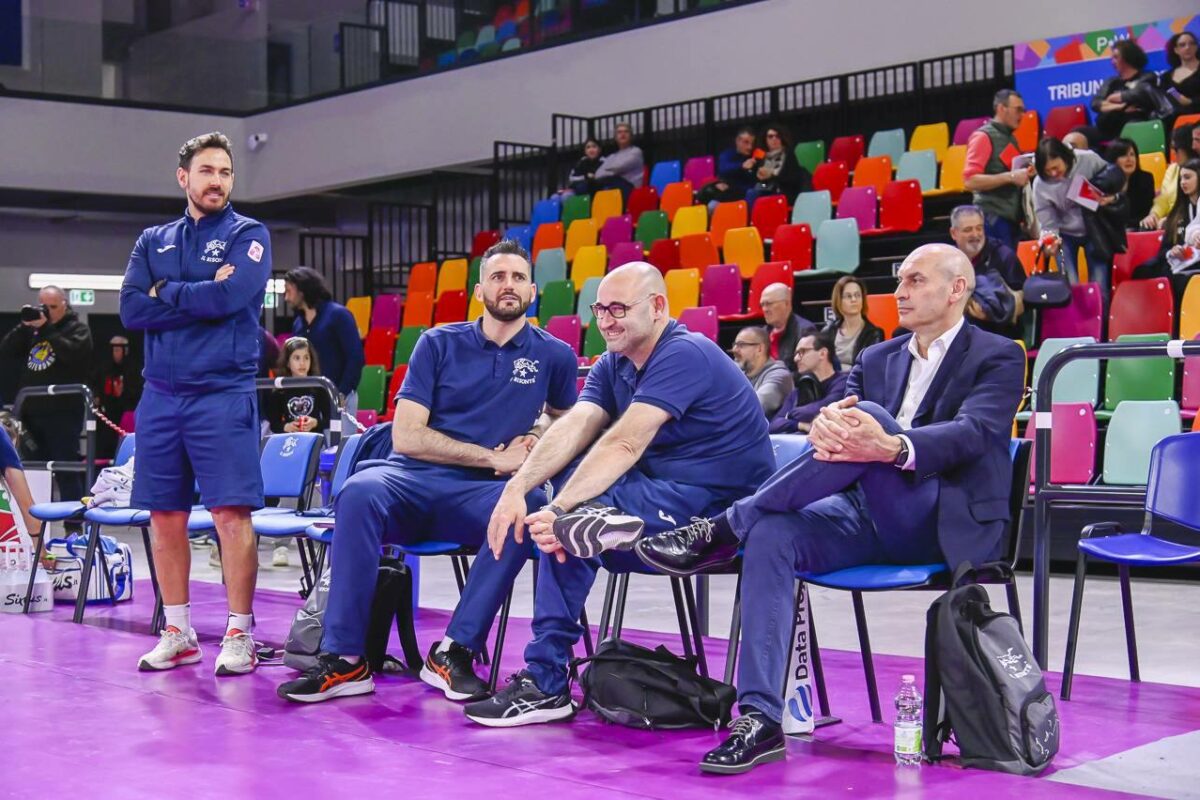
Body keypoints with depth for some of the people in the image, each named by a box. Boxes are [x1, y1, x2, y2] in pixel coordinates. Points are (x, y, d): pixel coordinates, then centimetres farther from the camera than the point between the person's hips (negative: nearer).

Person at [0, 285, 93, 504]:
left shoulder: (77, 328, 2)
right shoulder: (32, 328, 17)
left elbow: (72, 352, -18)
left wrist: (45, 328, -19)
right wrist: (24, 326, -5)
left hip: (63, 412, -5)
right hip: (31, 411, 5)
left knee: (66, 469, -4)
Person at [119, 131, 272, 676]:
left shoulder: (248, 235, 4)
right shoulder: (153, 241, 15)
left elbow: (231, 296, -15)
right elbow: (131, 310, 0)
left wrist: (167, 292, -3)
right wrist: (200, 296, -7)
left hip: (223, 395, -4)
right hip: (161, 395, 4)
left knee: (231, 513, -9)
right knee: (165, 518, 7)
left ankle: (239, 635, -1)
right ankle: (178, 634, 18)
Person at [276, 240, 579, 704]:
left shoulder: (553, 356, 10)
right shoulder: (439, 344, 8)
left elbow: (564, 418, 31)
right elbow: (405, 436, -1)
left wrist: (535, 439, 7)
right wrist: (492, 456, -7)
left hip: (483, 494, 0)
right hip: (414, 481, 0)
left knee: (530, 507, -35)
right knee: (360, 491, -34)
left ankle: (454, 653, -28)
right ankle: (344, 659, -32)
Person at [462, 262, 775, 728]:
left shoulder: (684, 355, -16)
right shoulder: (611, 367, 11)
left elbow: (624, 445, -25)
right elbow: (573, 428, -5)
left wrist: (559, 509, -30)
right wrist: (517, 488, -21)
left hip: (719, 506, -9)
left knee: (561, 520, -23)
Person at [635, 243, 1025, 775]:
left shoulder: (998, 357, 4)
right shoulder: (877, 359, 22)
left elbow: (974, 432, -16)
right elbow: (837, 410, 5)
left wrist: (893, 447, -36)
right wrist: (826, 424, -23)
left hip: (945, 524, -5)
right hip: (868, 517, 5)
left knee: (868, 416, -30)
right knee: (771, 535, -27)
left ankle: (724, 530, -24)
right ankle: (761, 720, -32)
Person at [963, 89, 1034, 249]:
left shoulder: (1010, 138, 18)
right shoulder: (983, 137, -8)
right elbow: (970, 180, -18)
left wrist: (1025, 174, 9)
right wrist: (1010, 177, -22)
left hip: (1011, 218, 9)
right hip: (993, 218, -9)